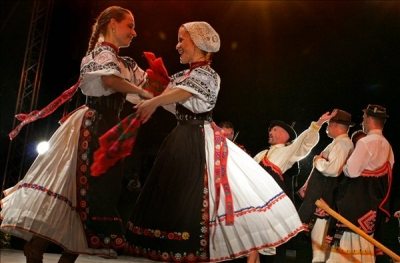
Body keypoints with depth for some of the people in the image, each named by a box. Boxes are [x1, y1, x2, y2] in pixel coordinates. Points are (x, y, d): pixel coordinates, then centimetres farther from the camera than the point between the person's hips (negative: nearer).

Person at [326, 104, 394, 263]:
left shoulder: (365, 142, -15)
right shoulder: (386, 145, 12)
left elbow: (352, 171, -18)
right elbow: (384, 174, 16)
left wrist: (344, 166, 2)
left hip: (358, 199, -9)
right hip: (376, 199, 9)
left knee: (353, 237, -5)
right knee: (366, 238, 14)